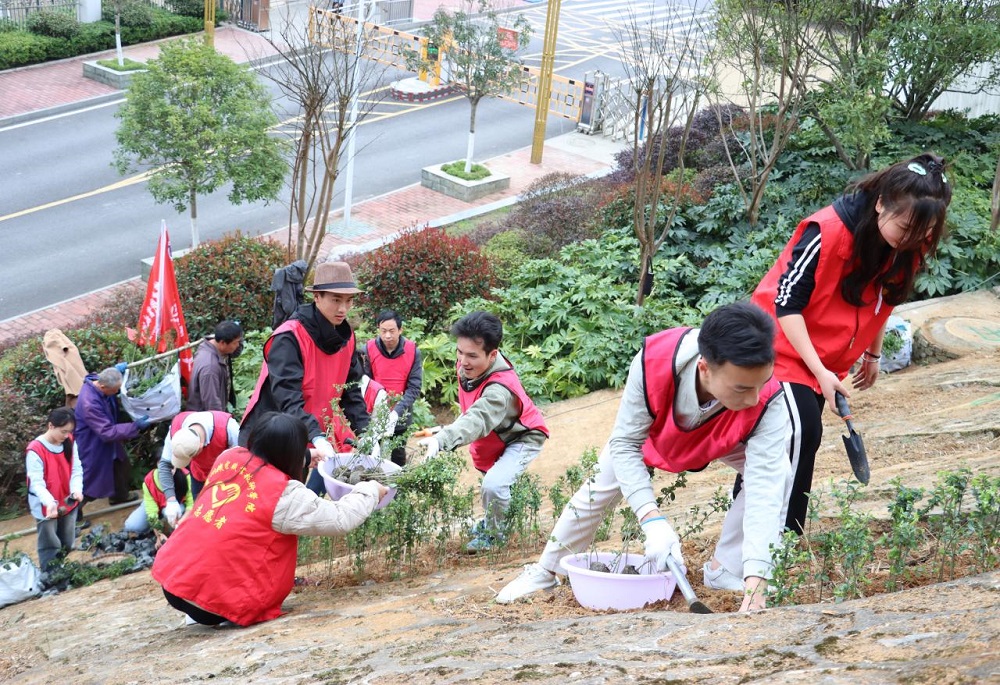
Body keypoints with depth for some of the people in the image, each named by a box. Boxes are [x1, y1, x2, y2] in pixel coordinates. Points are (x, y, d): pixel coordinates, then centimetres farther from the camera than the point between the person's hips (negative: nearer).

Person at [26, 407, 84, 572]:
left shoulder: (70, 442, -4)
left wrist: (77, 489, -25)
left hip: (68, 503, 6)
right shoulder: (35, 450, -23)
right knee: (50, 547, 1)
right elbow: (36, 483, -26)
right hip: (46, 507, -6)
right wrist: (49, 502, -43)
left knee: (67, 545, 17)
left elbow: (77, 469, -4)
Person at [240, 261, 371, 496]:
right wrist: (317, 438, -40)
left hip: (310, 444, 7)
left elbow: (351, 394, 7)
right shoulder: (289, 338, -19)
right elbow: (288, 398, -28)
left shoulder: (345, 337, 3)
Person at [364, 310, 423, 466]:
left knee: (398, 458, 13)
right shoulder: (368, 349, -10)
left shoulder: (413, 351, -9)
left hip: (400, 418, 1)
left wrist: (397, 411, -23)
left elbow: (414, 387, -11)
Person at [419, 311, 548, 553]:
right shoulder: (468, 367, -17)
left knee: (494, 484, -26)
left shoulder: (500, 389, -42)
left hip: (522, 439, -8)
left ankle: (491, 533, 1)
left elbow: (477, 420, -60)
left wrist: (441, 440, -75)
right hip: (492, 440, 9)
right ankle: (491, 521, 52)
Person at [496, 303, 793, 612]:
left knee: (778, 474, -22)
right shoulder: (653, 362, -45)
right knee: (600, 488, 3)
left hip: (724, 442, 0)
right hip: (648, 429, 0)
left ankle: (725, 570, -4)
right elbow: (624, 443, -33)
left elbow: (765, 489, -49)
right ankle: (546, 571, 28)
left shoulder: (768, 403, -44)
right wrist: (653, 521, -46)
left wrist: (755, 588, -57)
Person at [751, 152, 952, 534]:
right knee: (803, 430, -18)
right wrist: (821, 372, -24)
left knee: (803, 434, 7)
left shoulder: (909, 245, -8)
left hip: (827, 357, 7)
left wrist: (872, 354, 15)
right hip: (784, 344, -7)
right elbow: (787, 303, -23)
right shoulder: (828, 231, -29)